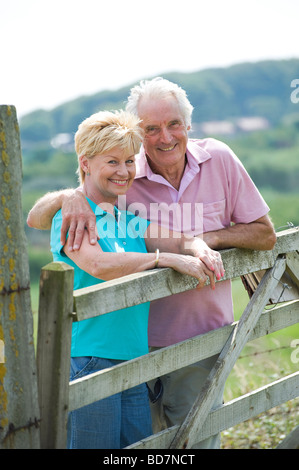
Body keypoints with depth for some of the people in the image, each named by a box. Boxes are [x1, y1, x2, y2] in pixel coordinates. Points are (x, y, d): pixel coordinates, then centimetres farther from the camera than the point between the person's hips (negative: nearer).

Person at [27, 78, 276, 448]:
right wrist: (70, 197, -33)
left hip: (201, 340, 1)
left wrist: (208, 238, -14)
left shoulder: (218, 160, -5)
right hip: (137, 341, 0)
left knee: (195, 440, 8)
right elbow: (36, 218, -11)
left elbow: (265, 235, 3)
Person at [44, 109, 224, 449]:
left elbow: (179, 241, 10)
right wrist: (166, 258, -19)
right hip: (87, 362, -7)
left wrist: (201, 251, -13)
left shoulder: (129, 219, 17)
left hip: (134, 360, 7)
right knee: (96, 448, -4)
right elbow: (98, 264, -23)